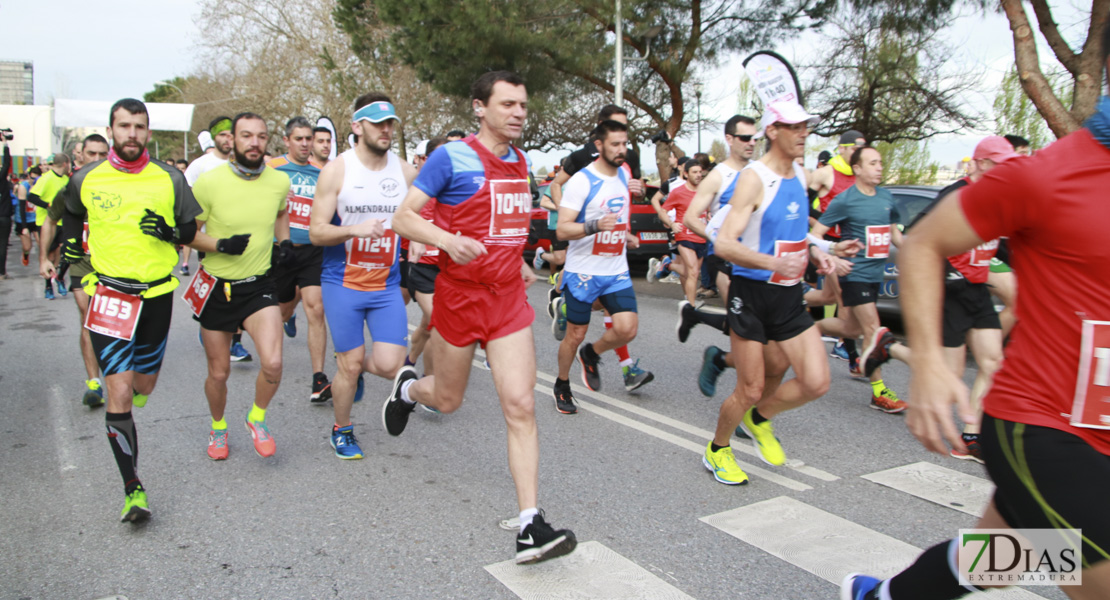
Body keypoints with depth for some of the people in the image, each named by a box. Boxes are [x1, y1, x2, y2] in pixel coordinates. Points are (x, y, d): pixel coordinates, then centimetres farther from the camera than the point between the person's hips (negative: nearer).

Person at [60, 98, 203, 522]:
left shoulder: (170, 179, -1)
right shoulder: (86, 180, 0)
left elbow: (191, 231, 7)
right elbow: (72, 213, 23)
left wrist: (169, 232, -12)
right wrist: (71, 241, 8)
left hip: (157, 293, 2)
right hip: (108, 293, -1)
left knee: (144, 385, 15)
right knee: (119, 392, -10)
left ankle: (131, 389, 55)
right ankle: (133, 488, -3)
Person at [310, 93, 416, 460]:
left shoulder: (406, 172, 2)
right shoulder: (336, 171, -7)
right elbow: (316, 232, -9)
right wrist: (355, 229, -26)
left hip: (387, 285, 3)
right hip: (343, 283, -3)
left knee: (389, 365, -7)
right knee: (349, 366, 4)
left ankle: (356, 366, 30)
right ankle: (342, 430, 30)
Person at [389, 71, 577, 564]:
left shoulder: (521, 161, 10)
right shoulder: (452, 157, -9)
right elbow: (403, 218, -12)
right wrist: (448, 240, -29)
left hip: (509, 298, 4)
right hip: (460, 295, -4)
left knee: (521, 406, -7)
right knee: (447, 400, 14)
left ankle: (530, 525, -5)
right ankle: (407, 388, 52)